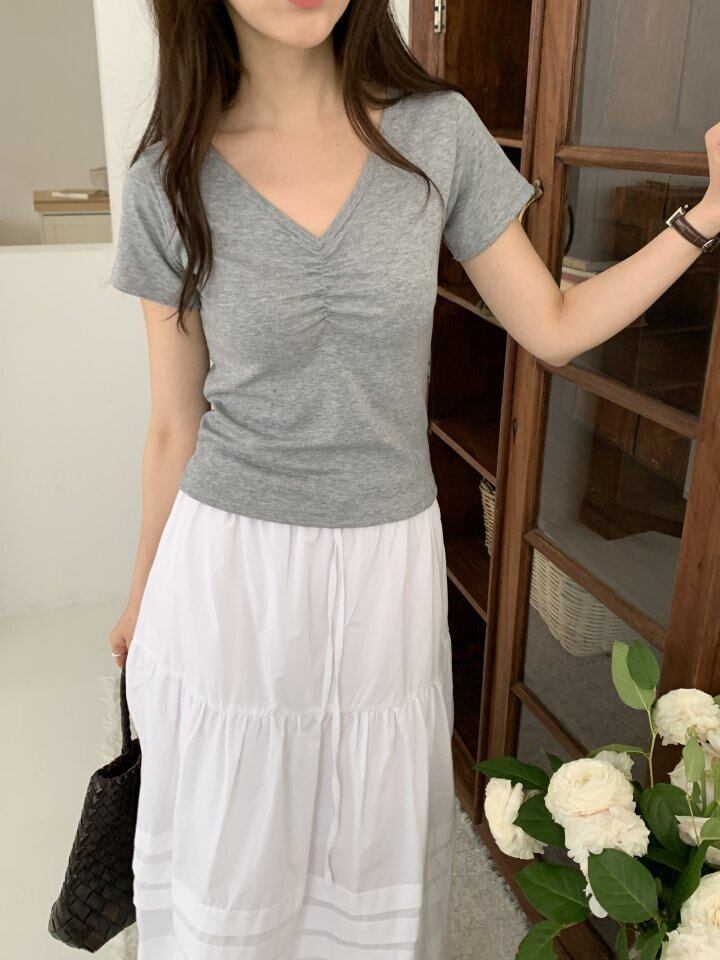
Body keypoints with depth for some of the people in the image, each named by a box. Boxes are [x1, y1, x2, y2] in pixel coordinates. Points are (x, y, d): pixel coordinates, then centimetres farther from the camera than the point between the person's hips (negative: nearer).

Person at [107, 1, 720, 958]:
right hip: (229, 568, 0)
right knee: (232, 861, 19)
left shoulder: (441, 132, -5)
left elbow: (553, 327, 3)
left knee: (376, 855, 21)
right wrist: (142, 590, 12)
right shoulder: (169, 182, -7)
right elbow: (175, 426, 2)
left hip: (388, 566, 1)